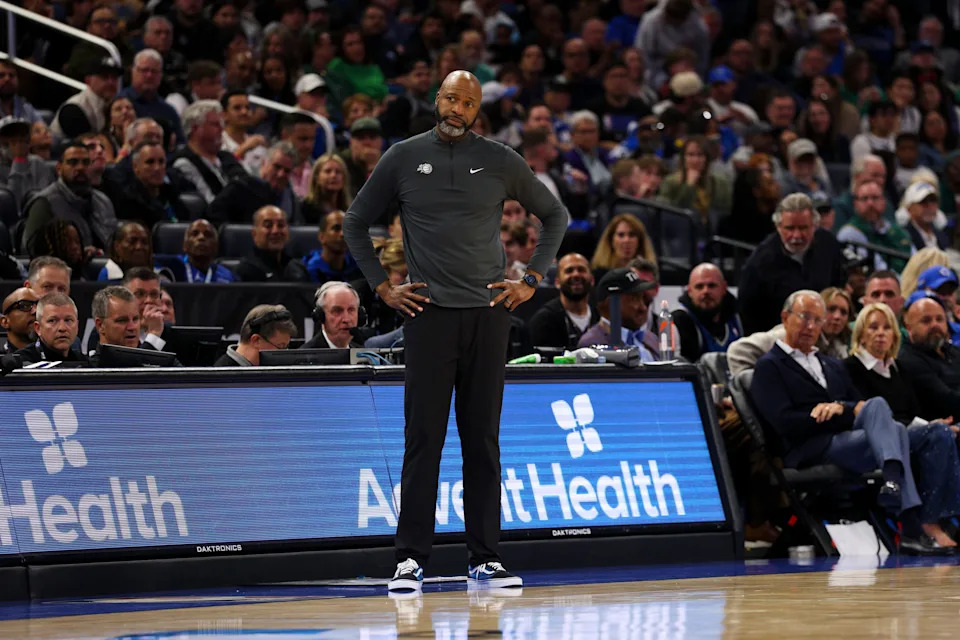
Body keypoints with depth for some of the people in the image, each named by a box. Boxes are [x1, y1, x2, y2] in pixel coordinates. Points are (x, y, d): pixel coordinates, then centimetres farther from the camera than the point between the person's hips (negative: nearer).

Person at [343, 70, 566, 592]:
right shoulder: (404, 158, 5)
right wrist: (381, 287, 4)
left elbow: (554, 216, 17)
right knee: (423, 438, -4)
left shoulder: (500, 162, 6)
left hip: (488, 313, 1)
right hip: (428, 313, -1)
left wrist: (532, 280, 7)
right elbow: (356, 223, 13)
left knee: (483, 438, 4)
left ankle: (484, 558, 8)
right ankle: (410, 558, -1)